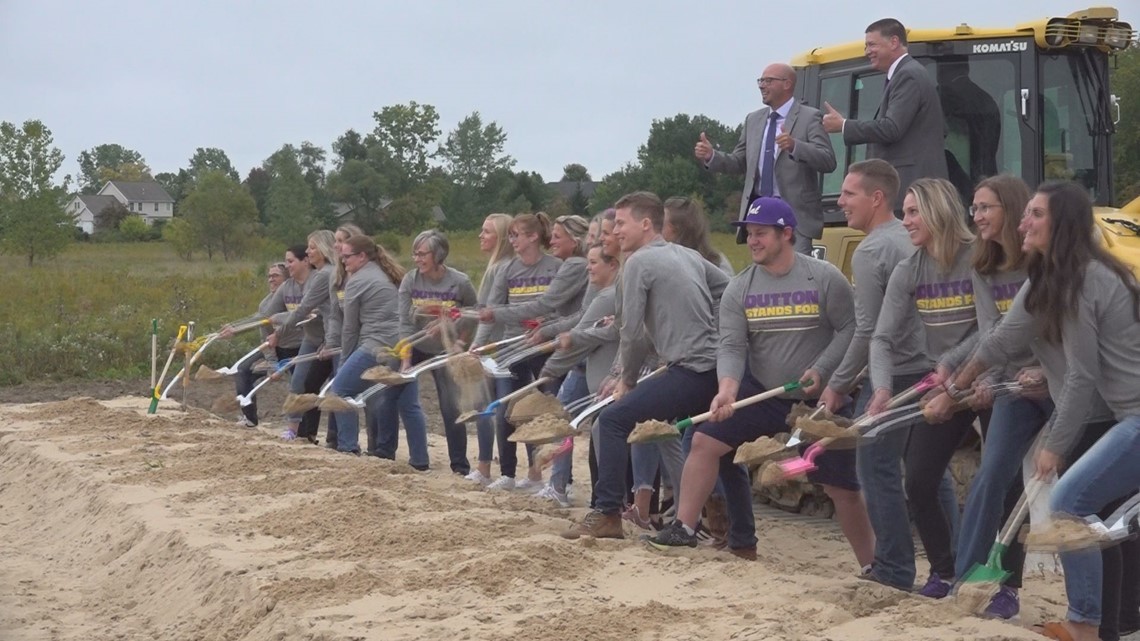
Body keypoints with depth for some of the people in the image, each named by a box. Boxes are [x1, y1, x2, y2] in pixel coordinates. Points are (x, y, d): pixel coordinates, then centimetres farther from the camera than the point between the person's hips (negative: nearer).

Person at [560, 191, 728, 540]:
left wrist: (628, 379, 6)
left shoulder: (639, 262, -4)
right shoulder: (689, 256, 18)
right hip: (717, 366, 8)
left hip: (690, 371, -8)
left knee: (613, 419, -3)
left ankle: (607, 514, -5)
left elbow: (631, 331, -7)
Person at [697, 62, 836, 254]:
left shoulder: (809, 117, -2)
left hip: (794, 212, -5)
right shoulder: (753, 119, 16)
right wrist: (711, 156, 2)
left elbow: (828, 162, -12)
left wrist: (795, 146, -29)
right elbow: (740, 163, 20)